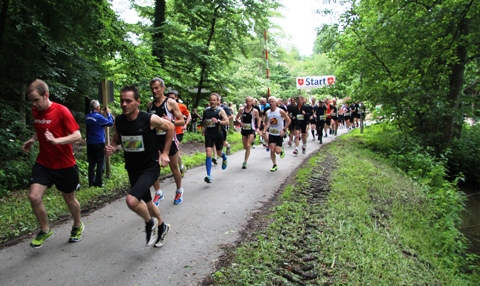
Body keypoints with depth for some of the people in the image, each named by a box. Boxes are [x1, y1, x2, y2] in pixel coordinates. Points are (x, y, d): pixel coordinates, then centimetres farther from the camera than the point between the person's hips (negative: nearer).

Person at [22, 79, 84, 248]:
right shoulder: (35, 111, 2)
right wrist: (32, 140, 5)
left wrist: (56, 140, -36)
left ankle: (78, 226, 39)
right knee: (34, 196, -11)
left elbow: (77, 136, -22)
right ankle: (45, 230, 14)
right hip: (43, 163, 5)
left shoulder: (61, 111, -17)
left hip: (65, 165, -4)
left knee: (69, 198, 11)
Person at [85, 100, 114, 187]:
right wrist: (108, 113, 1)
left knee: (91, 163, 12)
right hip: (99, 143, -7)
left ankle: (91, 182, 16)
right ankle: (98, 183, 3)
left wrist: (101, 113, 15)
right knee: (100, 163, 2)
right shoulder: (99, 117, -17)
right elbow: (110, 123, -10)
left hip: (90, 144, 7)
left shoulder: (87, 117, 5)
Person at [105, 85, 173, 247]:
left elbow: (170, 127, -3)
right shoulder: (118, 121, -6)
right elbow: (116, 141, 11)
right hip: (132, 169, 6)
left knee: (132, 200, -26)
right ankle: (161, 227, 47)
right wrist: (112, 149, -13)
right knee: (146, 203, 20)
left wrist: (165, 153, -4)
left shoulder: (150, 119, -19)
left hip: (150, 168, -5)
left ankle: (150, 223, 5)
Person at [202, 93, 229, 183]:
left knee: (219, 153, 16)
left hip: (218, 134, -2)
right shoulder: (206, 110, 5)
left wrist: (218, 121, -25)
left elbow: (227, 122, -13)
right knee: (208, 154, -11)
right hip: (208, 134, 2)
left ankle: (224, 158, 55)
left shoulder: (220, 110, -6)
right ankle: (209, 175, -12)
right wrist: (204, 128, 17)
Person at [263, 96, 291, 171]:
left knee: (277, 151, -11)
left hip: (279, 134, -3)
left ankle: (281, 150, 25)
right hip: (271, 134, 4)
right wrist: (264, 130, -8)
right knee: (272, 150, -3)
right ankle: (274, 165, 12)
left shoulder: (280, 111, -11)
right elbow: (266, 123, 10)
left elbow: (289, 120, -8)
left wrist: (284, 130, -15)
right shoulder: (267, 112, 1)